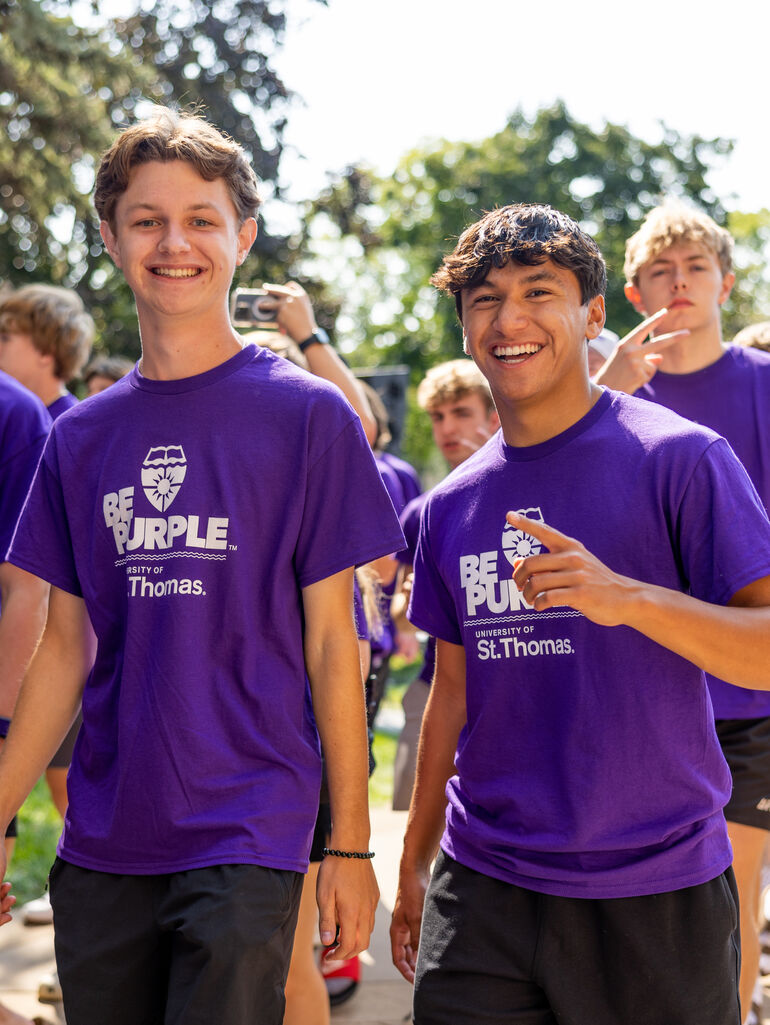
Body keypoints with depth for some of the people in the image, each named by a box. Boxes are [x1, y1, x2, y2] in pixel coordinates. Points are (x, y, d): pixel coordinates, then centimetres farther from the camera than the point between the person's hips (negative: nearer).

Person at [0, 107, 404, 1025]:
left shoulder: (307, 415, -4)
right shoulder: (80, 438, 6)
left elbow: (331, 640, -3)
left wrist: (350, 843, -3)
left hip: (249, 836, -3)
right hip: (101, 846, 4)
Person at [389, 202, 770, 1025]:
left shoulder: (679, 457, -7)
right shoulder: (451, 506, 9)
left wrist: (629, 597, -29)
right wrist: (413, 868, 18)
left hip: (656, 895, -4)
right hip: (482, 889, 4)